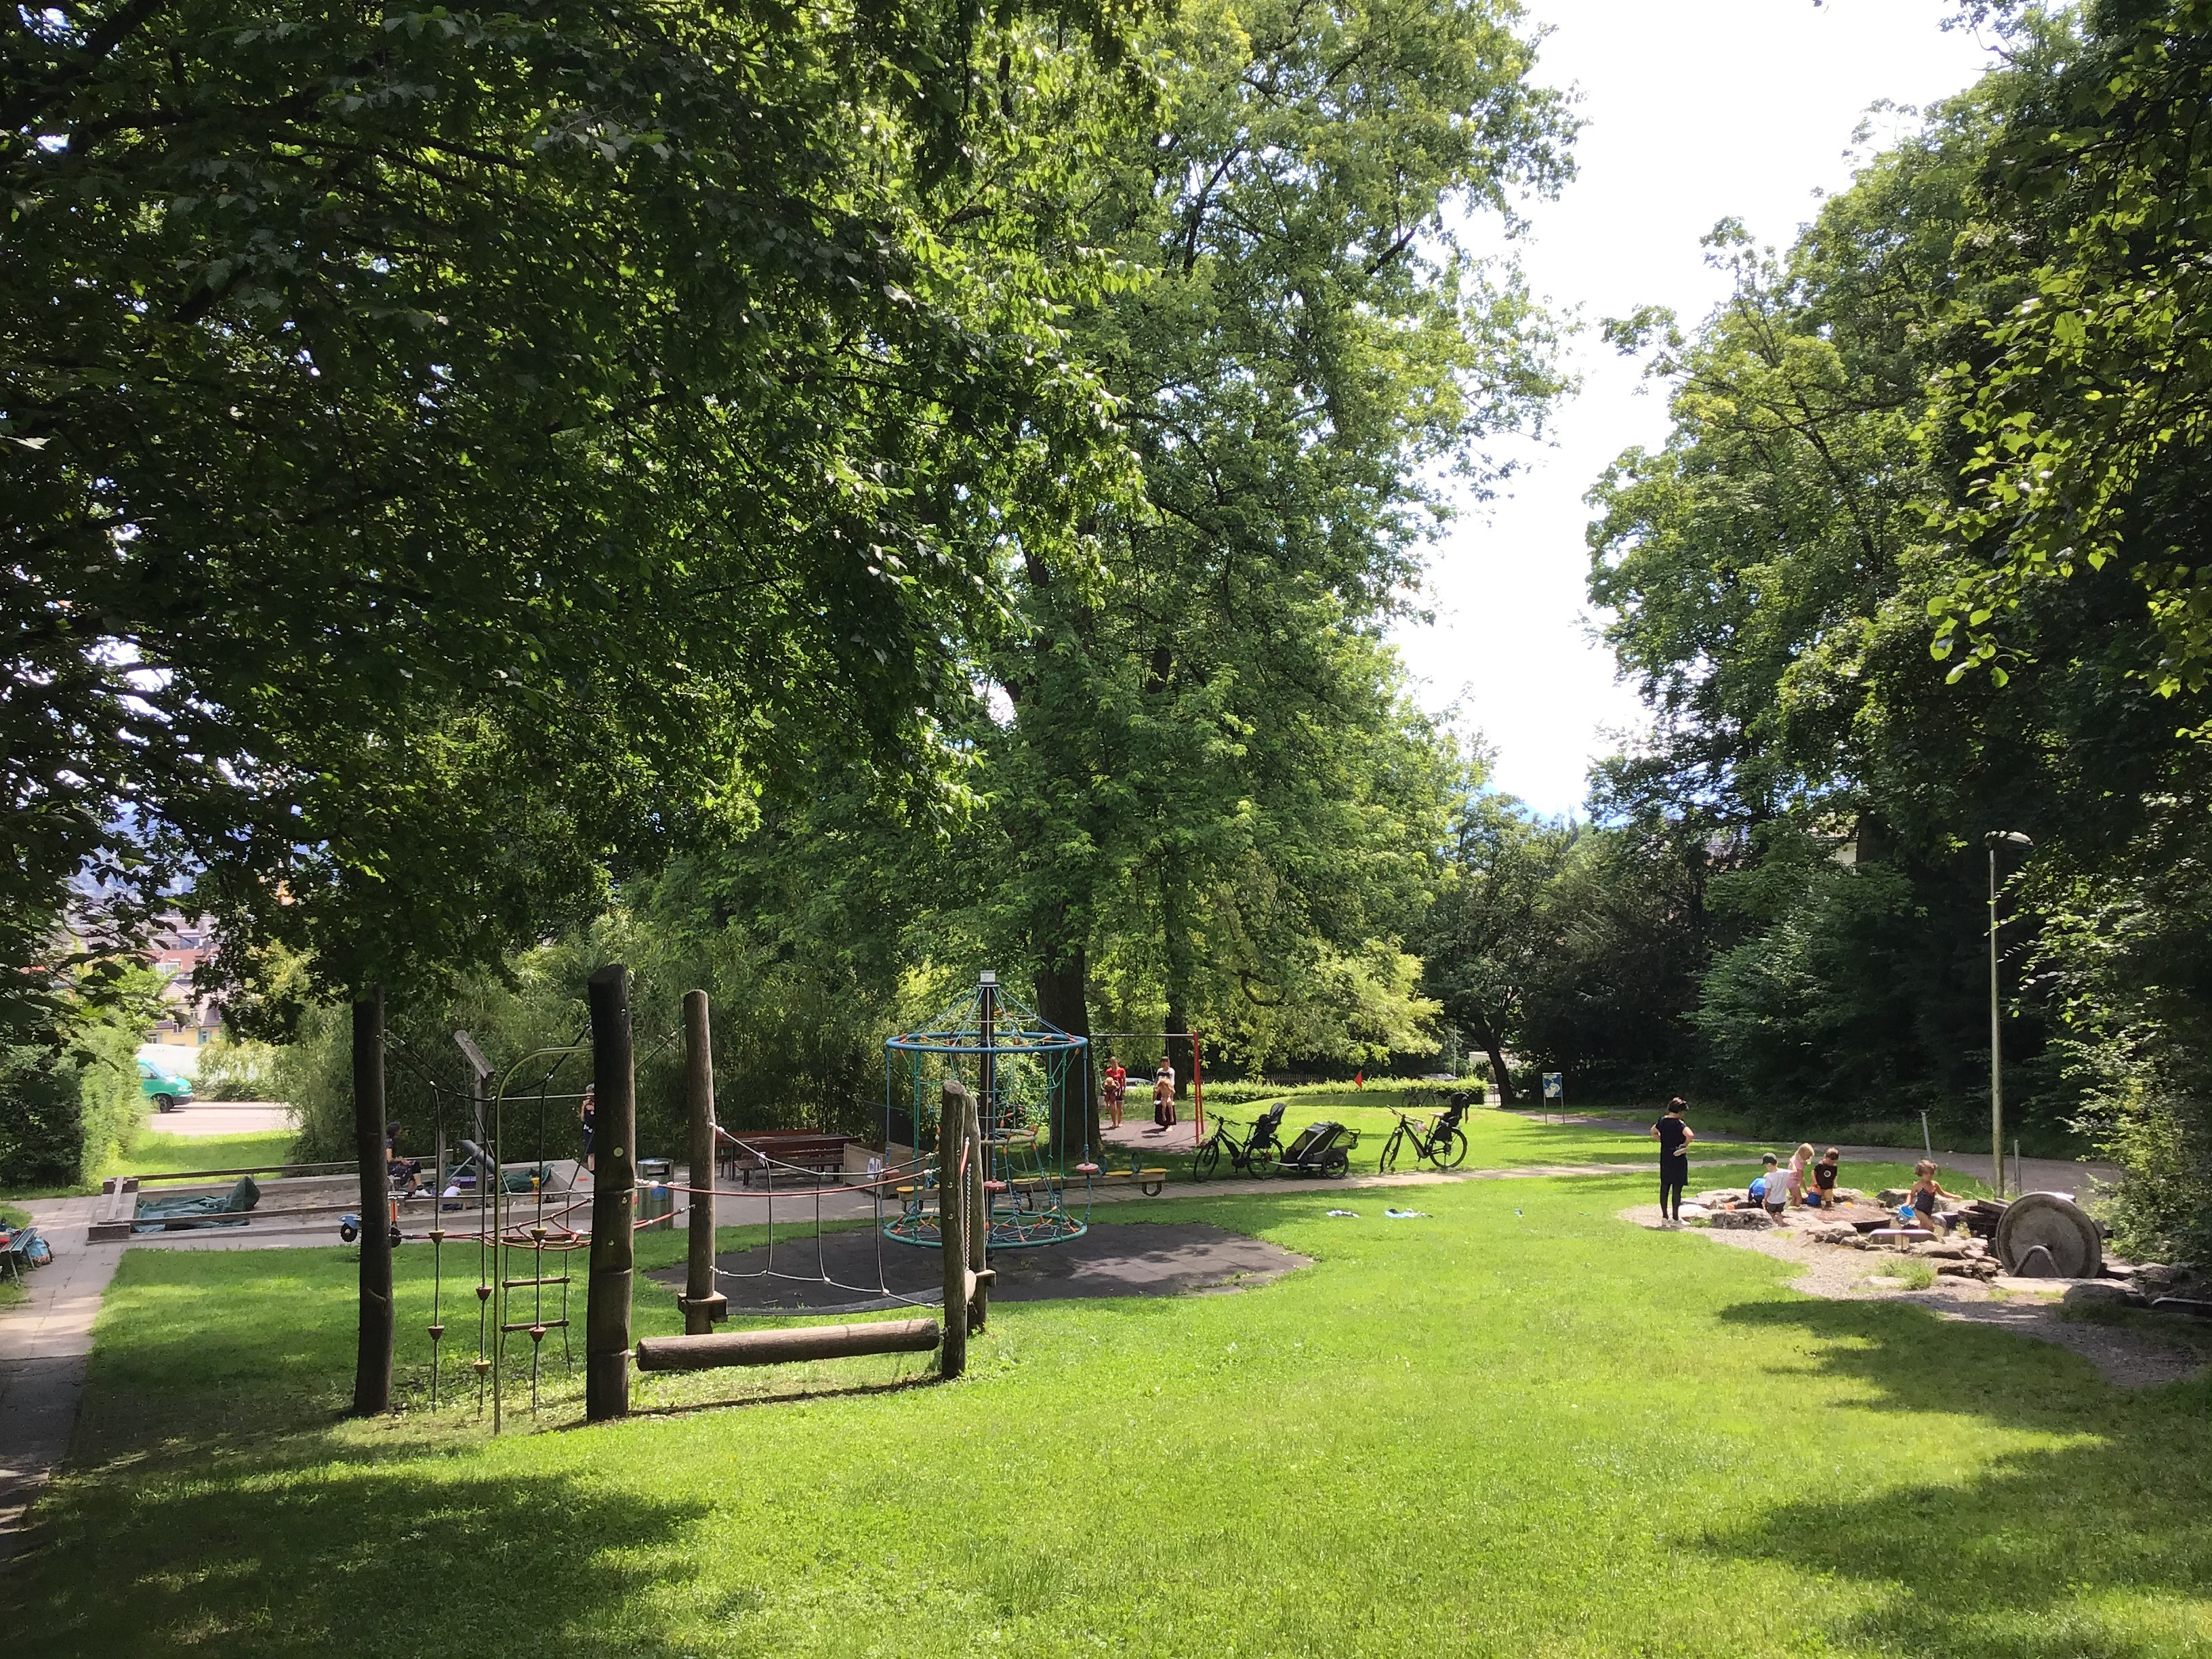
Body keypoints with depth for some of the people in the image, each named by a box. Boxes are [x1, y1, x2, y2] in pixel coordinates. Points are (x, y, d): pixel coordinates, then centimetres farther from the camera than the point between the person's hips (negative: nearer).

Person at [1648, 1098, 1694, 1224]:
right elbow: (1690, 1135, -31)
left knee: (1664, 1187, 11)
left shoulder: (1662, 1121, 5)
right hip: (1678, 1159, -6)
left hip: (1664, 1158, 6)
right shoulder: (1679, 1123, -16)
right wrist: (1685, 1145, -15)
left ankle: (1664, 1217, 17)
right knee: (1677, 1189, 0)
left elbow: (1653, 1132, 23)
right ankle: (1675, 1218, 3)